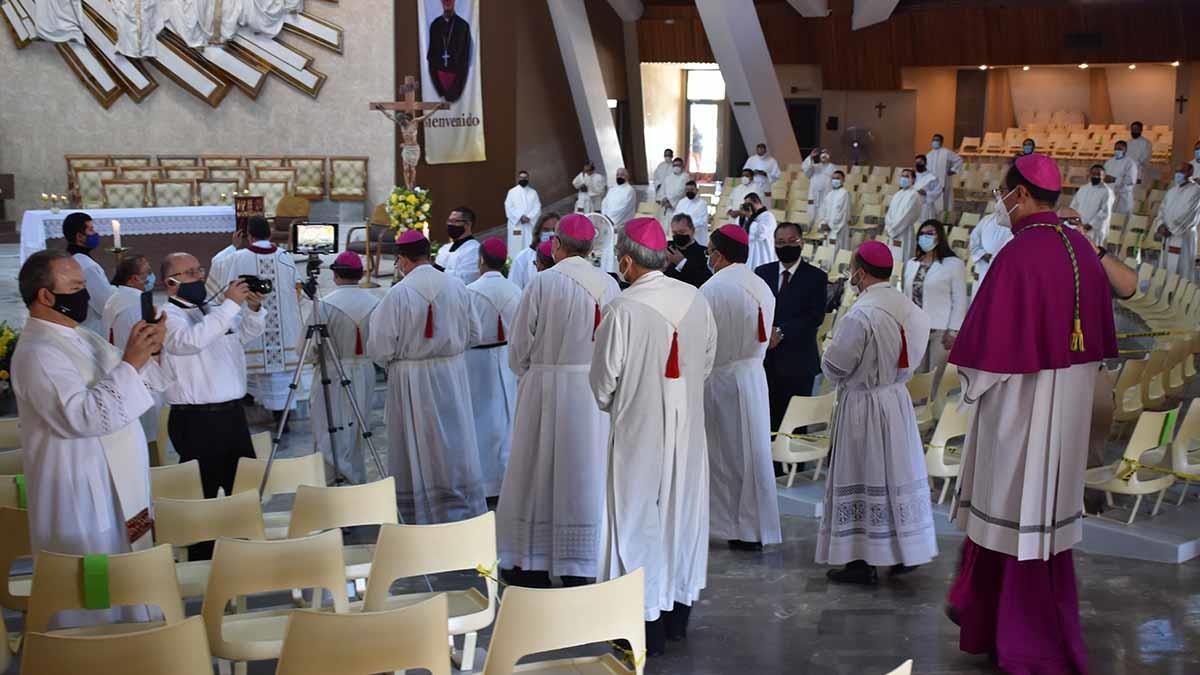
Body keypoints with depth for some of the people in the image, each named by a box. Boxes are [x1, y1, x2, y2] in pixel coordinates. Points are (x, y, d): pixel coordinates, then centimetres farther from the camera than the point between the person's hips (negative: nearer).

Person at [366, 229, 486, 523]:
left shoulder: (398, 293, -15)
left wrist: (392, 362, 8)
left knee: (416, 453, 6)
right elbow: (474, 334, 6)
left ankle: (421, 518, 13)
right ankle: (466, 515, 14)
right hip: (452, 375, 3)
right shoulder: (457, 287, -3)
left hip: (411, 380, -3)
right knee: (455, 445, 11)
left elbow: (380, 348, -13)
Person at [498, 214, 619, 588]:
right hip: (595, 389, 2)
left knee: (538, 472, 9)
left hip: (545, 388, -2)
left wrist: (527, 374, 13)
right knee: (584, 473, 9)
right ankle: (579, 567, 13)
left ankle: (533, 565, 13)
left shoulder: (543, 283, -10)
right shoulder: (608, 285, -2)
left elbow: (520, 345, -5)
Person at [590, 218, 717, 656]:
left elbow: (603, 379, -13)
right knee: (682, 511, 17)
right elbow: (707, 361, 7)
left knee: (640, 520, 6)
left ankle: (649, 628, 11)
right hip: (688, 429, 5)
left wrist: (608, 403, 9)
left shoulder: (624, 309, -21)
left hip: (639, 429, -5)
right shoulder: (696, 300, -4)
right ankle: (678, 615, 29)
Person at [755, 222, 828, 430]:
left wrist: (781, 332, -17)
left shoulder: (816, 277, 1)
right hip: (764, 359, 3)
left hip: (797, 361, -3)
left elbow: (816, 316, -9)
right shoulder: (762, 272, 12)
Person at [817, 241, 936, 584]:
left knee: (862, 481, 2)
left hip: (863, 404, -7)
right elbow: (911, 360, 9)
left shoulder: (860, 314, -23)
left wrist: (827, 354, 4)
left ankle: (862, 562, 8)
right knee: (898, 475, 16)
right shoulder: (909, 308, 0)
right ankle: (905, 551, 24)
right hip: (898, 399, 7)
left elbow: (835, 367, -16)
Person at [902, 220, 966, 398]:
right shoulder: (911, 265, 14)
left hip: (941, 331, -5)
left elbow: (959, 301, -6)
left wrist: (953, 331, -12)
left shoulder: (954, 264, -3)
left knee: (937, 381, -3)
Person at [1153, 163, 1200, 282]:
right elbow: (1162, 209, 12)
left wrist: (1170, 229, -14)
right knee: (1165, 267, 7)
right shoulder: (1172, 190, 17)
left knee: (1180, 269, -8)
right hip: (1167, 235, 7)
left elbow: (1188, 215, -14)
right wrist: (1161, 226, -6)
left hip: (1183, 236, -7)